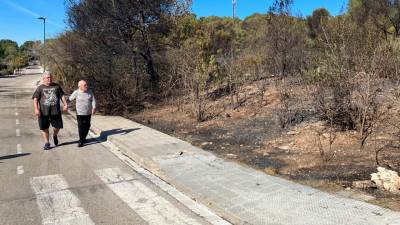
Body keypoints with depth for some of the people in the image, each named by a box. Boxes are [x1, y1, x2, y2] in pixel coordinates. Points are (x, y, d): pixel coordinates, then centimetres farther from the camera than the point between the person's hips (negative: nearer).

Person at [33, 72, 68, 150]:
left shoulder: (56, 86, 9)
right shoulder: (40, 88, 3)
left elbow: (62, 96, 13)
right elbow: (35, 99, -3)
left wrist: (65, 105, 2)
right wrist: (36, 109, -14)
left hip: (55, 111, 1)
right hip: (43, 112, -1)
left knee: (58, 126, 5)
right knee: (44, 128, 5)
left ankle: (55, 135, 37)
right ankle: (46, 143, 19)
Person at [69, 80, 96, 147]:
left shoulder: (89, 91, -1)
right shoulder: (76, 92, -9)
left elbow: (93, 100, -3)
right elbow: (70, 99, 6)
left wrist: (94, 108, -15)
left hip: (88, 113, 4)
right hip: (80, 113, -4)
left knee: (87, 126, 12)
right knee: (81, 127, -7)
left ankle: (83, 138, 31)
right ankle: (81, 141, 1)